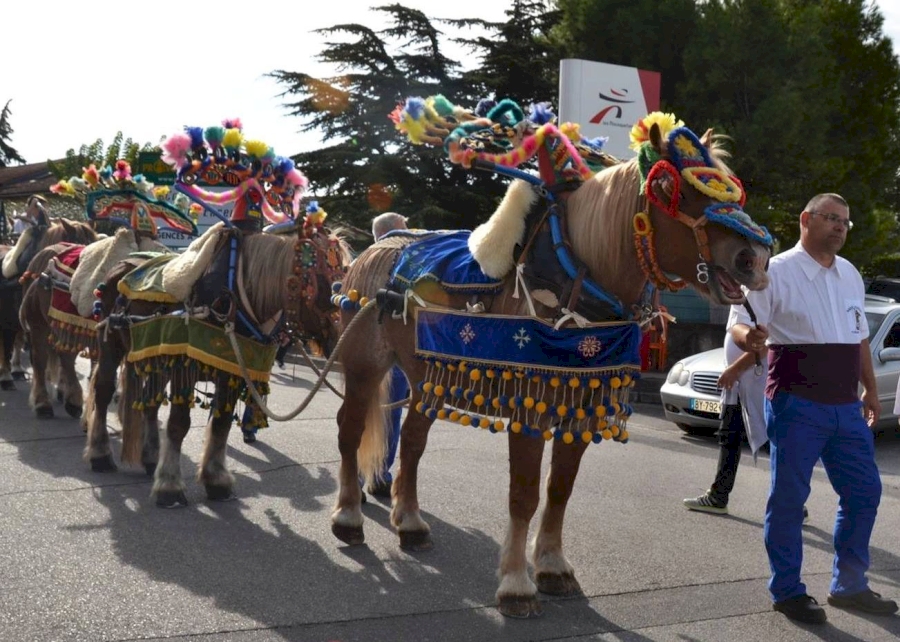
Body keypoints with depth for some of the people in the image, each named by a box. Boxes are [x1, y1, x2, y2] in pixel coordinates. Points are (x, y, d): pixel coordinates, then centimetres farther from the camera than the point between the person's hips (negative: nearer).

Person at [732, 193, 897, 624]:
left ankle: (849, 585, 25)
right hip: (797, 405, -7)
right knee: (788, 498, 0)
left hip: (846, 406, 7)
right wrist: (749, 337, -35)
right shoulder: (776, 272, -7)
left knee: (864, 491, 10)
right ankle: (787, 591, 12)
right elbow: (741, 326, -12)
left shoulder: (850, 275, 13)